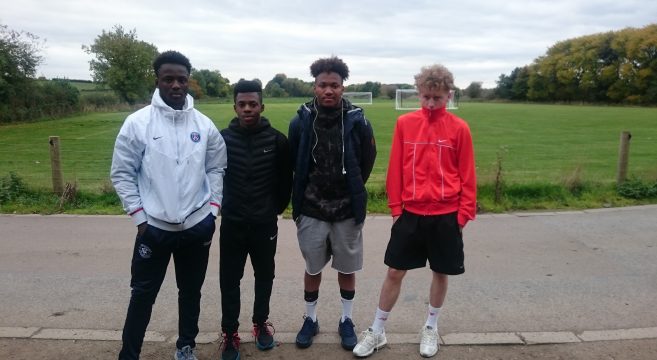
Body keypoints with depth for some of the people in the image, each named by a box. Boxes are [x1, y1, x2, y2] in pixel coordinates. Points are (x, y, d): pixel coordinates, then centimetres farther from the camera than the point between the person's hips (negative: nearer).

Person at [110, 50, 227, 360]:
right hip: (154, 227, -2)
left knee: (191, 291, 16)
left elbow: (216, 169, 8)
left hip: (197, 225, 3)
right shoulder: (137, 122, -7)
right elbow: (122, 173, -4)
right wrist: (140, 218, -7)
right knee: (143, 293, 10)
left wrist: (212, 211, 1)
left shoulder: (204, 125, 0)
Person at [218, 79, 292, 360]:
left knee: (264, 277, 16)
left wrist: (279, 207, 7)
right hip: (232, 224, 0)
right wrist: (220, 206, 7)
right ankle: (230, 333, 25)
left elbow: (285, 179, 3)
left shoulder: (276, 140, -7)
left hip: (265, 224, 0)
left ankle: (261, 323, 37)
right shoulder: (222, 138, -6)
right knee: (229, 280, 8)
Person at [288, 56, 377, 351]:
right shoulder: (300, 121, -7)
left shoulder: (357, 121, -9)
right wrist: (302, 196, 9)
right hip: (311, 211, 1)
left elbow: (367, 161, 5)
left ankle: (346, 320, 34)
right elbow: (292, 164, 6)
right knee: (312, 268, 15)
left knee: (347, 269, 14)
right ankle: (310, 319, 35)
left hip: (347, 211, 0)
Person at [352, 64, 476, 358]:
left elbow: (467, 174, -1)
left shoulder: (459, 129, -4)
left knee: (441, 273, 13)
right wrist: (395, 206, 1)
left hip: (446, 215, 0)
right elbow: (396, 169, 1)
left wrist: (464, 213, -1)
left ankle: (431, 328, 35)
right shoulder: (404, 124, -2)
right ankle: (377, 331, 23)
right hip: (410, 213, 1)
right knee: (394, 272, 7)